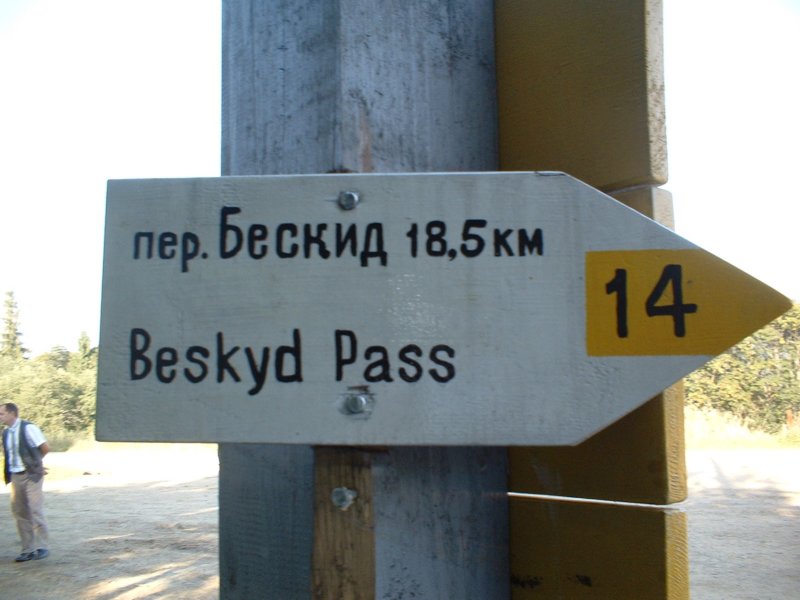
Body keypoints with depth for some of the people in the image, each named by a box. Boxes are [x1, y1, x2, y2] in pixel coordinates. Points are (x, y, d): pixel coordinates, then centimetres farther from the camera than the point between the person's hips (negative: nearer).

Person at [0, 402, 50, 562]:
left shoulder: (28, 428, -13)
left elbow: (45, 448, -8)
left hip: (31, 475, -7)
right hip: (15, 476, 7)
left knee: (35, 510, -5)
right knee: (19, 512, 8)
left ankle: (41, 547, 5)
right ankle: (28, 549, 16)